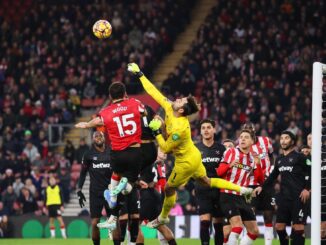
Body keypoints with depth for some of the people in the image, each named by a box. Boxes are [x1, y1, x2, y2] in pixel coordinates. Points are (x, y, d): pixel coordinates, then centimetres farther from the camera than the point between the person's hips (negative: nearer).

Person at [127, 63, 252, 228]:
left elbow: (165, 148, -26)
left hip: (186, 163, -8)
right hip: (194, 156, 8)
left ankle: (163, 218, 33)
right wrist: (139, 75, -9)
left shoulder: (179, 128, -36)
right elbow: (154, 93, -9)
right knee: (206, 182, 22)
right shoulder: (169, 109, -15)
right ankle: (241, 190, 24)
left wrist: (156, 131, -25)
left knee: (170, 188, 11)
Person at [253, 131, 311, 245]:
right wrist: (262, 187, 19)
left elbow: (311, 172, -6)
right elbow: (273, 175, 27)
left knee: (298, 227, -9)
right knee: (279, 226, 6)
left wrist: (307, 189, -15)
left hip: (298, 197, -7)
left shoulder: (299, 157, -2)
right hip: (284, 197, 7)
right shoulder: (279, 159, 17)